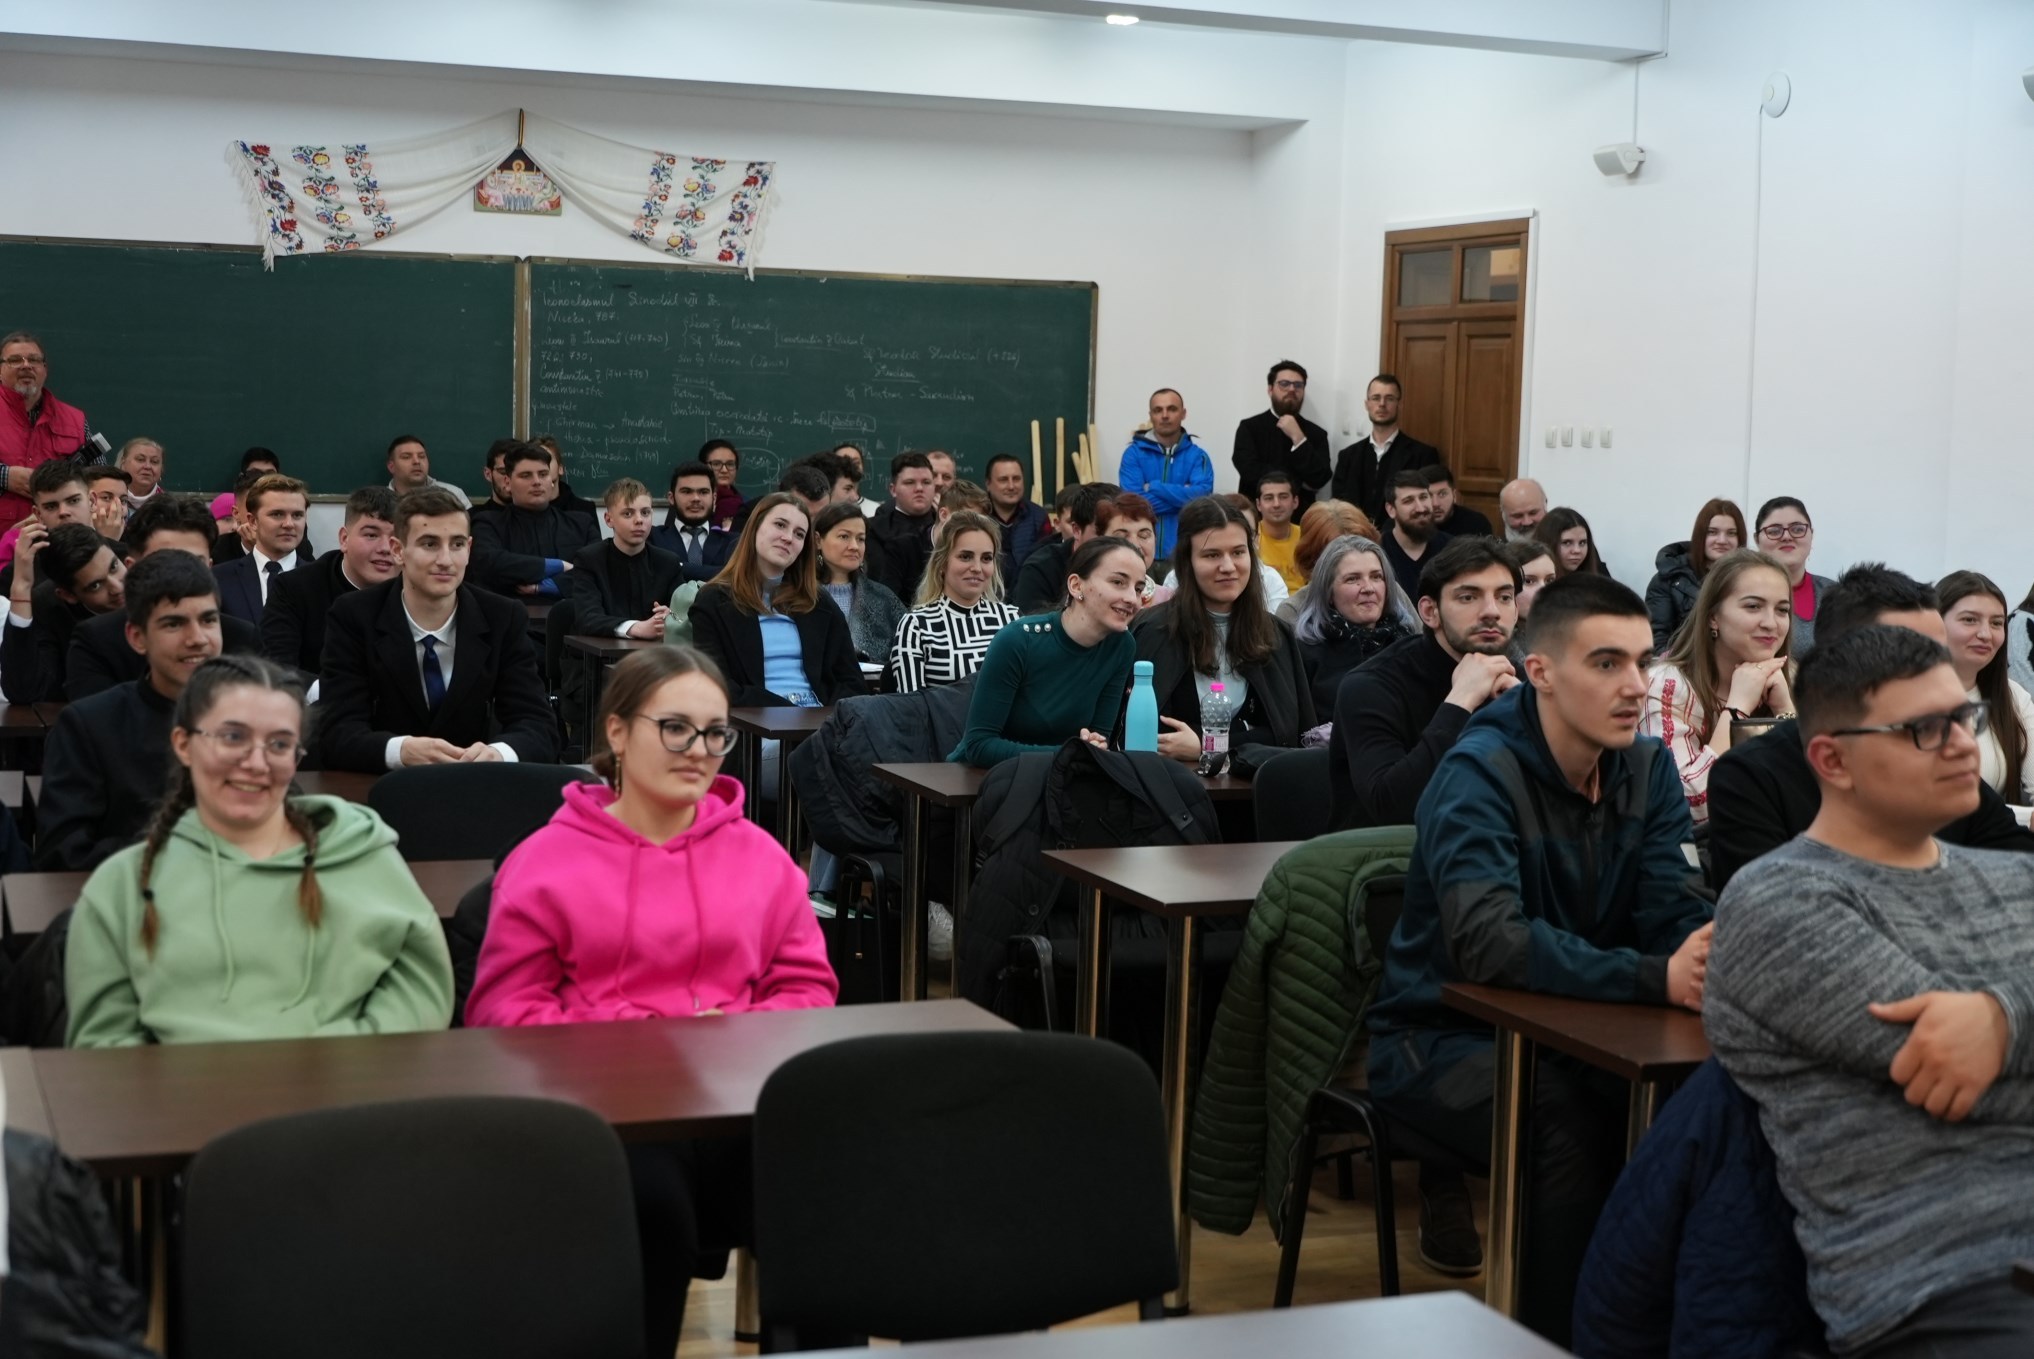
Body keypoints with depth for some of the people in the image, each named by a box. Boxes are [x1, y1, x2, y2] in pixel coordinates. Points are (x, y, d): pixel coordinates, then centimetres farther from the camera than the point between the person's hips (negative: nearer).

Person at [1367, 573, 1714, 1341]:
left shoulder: (1648, 769, 0)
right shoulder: (1479, 773, -21)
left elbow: (1676, 913, -10)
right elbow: (1488, 944, -34)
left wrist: (1710, 955, -35)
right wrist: (1656, 978, -44)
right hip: (1446, 1035, -5)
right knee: (1573, 1134, -32)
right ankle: (1554, 1336, -11)